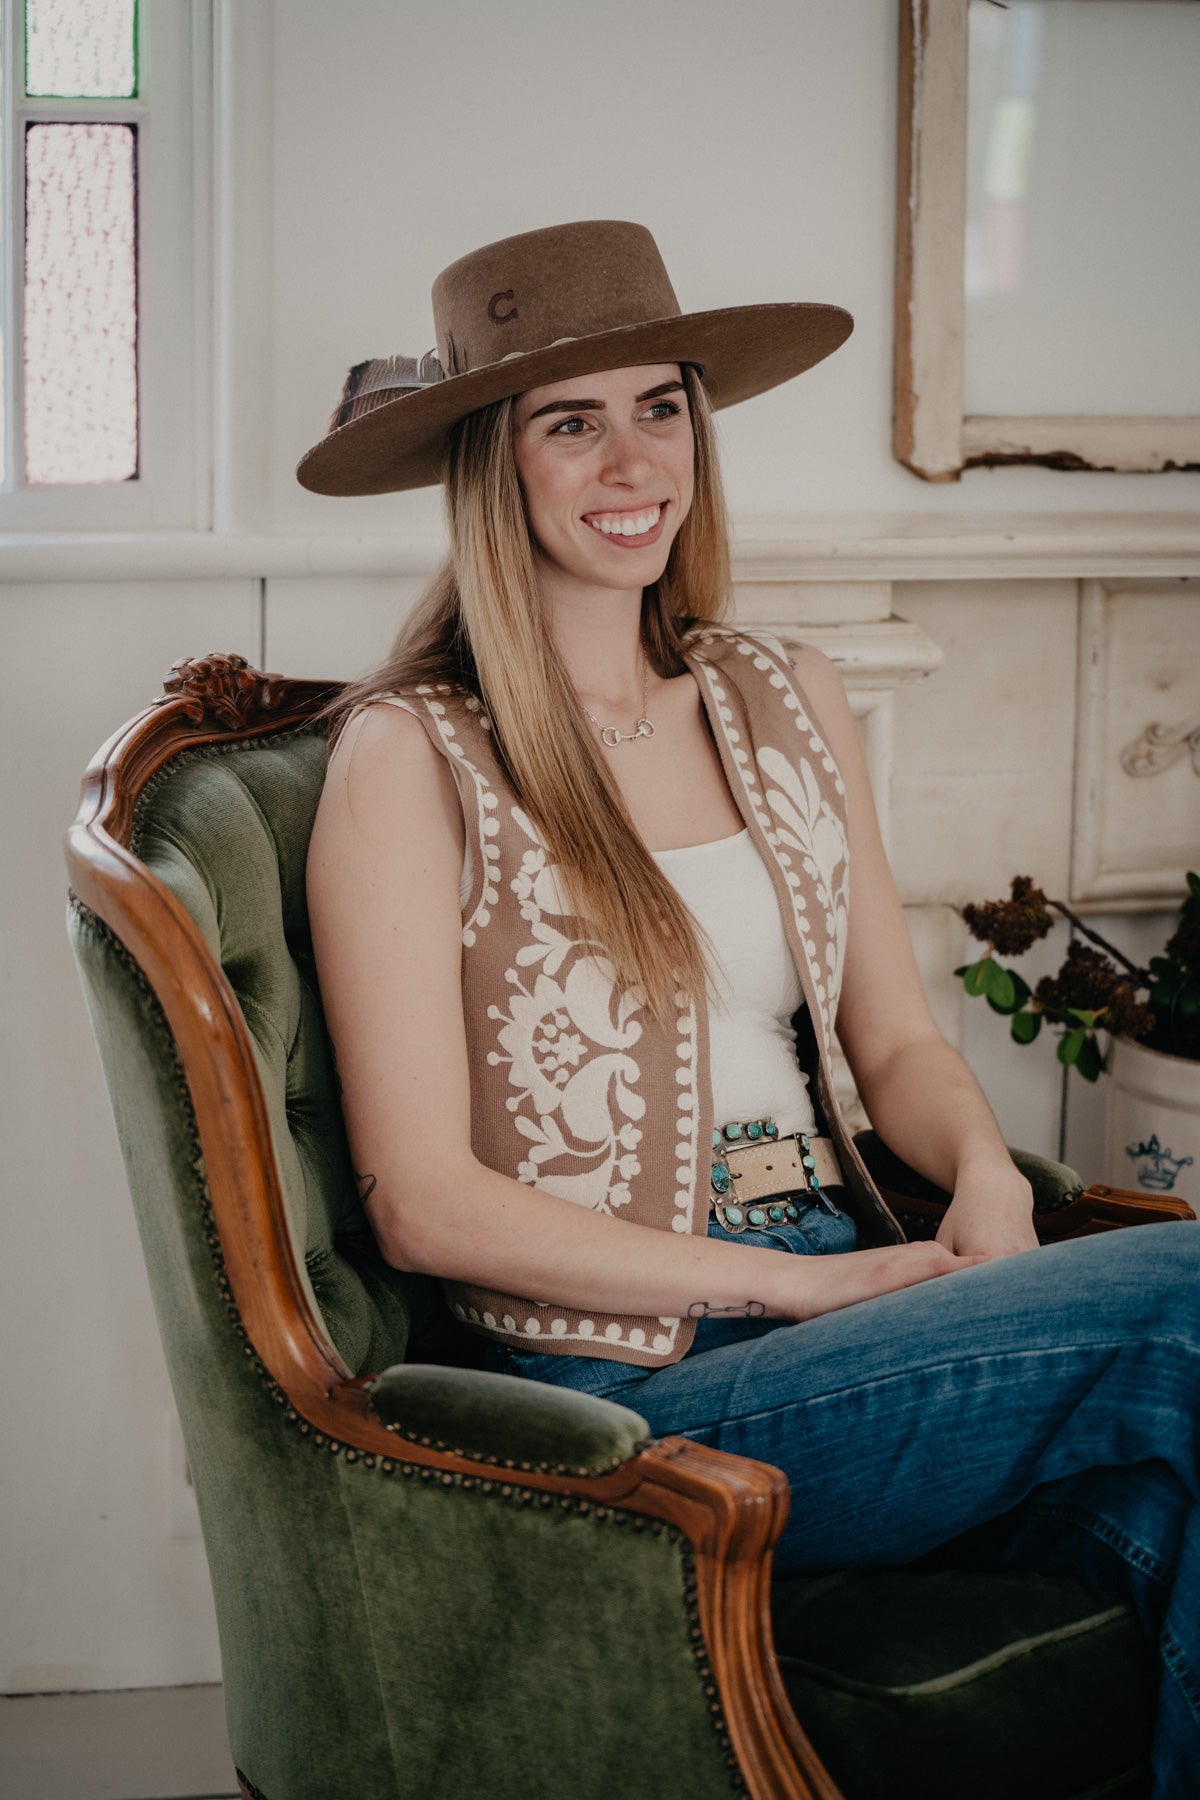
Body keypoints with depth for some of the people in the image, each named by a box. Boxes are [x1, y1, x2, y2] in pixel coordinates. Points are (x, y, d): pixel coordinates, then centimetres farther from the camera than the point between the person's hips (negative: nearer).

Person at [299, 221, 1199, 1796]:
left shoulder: (786, 701, 15)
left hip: (850, 1300, 5)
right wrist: (795, 1281, -13)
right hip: (631, 1384, -5)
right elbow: (422, 1203, -9)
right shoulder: (413, 760, -4)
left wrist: (985, 1175, -6)